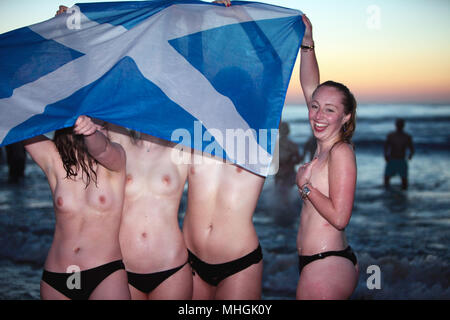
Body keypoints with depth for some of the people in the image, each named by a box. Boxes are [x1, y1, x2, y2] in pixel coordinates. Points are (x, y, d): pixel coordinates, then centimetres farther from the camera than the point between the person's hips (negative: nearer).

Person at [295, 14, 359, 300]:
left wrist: (305, 185, -12)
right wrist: (307, 42, 9)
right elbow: (310, 87, 15)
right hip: (318, 263, 9)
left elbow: (339, 217, -21)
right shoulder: (325, 145, 8)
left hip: (327, 266, -9)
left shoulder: (341, 152, -15)